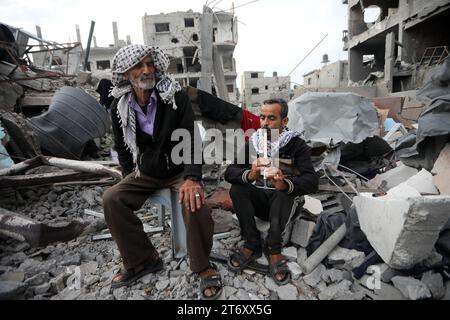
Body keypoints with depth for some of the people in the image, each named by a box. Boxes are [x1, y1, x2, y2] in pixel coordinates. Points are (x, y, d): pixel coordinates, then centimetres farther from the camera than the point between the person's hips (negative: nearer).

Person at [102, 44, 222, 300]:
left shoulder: (177, 97, -15)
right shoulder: (119, 108, -2)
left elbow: (192, 140, -20)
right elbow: (122, 147, 12)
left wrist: (192, 178, -34)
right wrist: (130, 177, 3)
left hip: (179, 170, -4)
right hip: (146, 173, 4)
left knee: (194, 199, -33)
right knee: (112, 199, -17)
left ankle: (203, 266, -9)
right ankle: (141, 260, 1)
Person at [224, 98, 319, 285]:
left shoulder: (296, 144, -10)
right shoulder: (252, 143, -2)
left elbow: (312, 182, -23)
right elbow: (229, 172, -13)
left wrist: (285, 184, -44)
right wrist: (249, 175, -36)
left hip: (283, 202, -2)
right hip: (258, 199, 3)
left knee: (284, 191, -32)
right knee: (236, 188, -23)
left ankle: (273, 249, -19)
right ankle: (253, 243, -14)